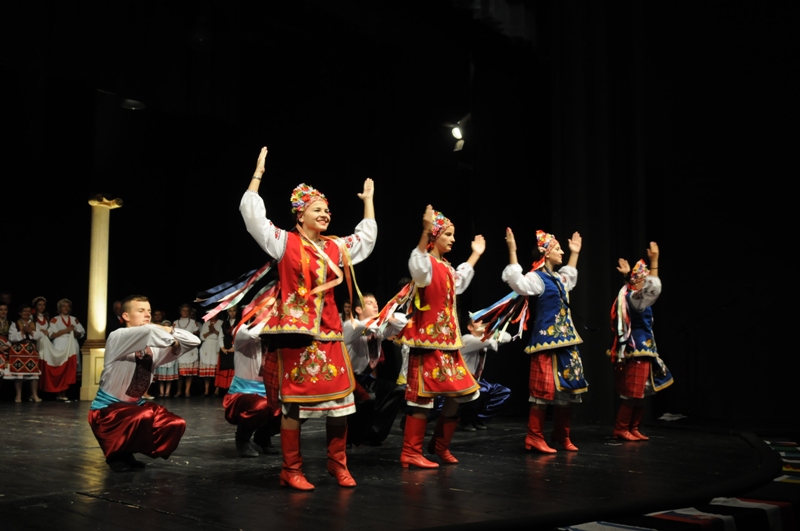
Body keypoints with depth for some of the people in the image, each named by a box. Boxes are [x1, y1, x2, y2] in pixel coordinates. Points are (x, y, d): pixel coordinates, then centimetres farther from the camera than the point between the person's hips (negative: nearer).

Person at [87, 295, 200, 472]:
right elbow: (149, 331, -37)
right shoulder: (117, 338, -16)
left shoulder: (153, 346, 2)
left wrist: (169, 330, -15)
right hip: (107, 409, -7)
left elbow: (194, 341, -2)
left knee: (176, 424, -11)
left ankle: (127, 454, 9)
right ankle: (117, 455, -5)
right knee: (145, 417, -35)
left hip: (134, 405, 7)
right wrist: (172, 339, -20)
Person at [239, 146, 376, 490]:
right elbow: (252, 215, -7)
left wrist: (368, 200, 30)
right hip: (295, 330, -5)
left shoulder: (335, 247, 14)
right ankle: (291, 470, 10)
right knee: (294, 401, -1)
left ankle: (338, 464, 19)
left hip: (328, 331, 5)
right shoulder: (285, 242, 1)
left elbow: (367, 237, 28)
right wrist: (258, 174, -5)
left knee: (340, 399, 4)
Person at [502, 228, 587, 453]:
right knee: (546, 388, -10)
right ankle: (534, 437, -4)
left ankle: (562, 435, 21)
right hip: (547, 340, -9)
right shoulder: (537, 277, -9)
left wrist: (575, 253, 41)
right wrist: (512, 252, -33)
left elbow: (571, 278, 41)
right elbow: (518, 283, -30)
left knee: (568, 387, 10)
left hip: (565, 339, 9)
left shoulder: (558, 278, 16)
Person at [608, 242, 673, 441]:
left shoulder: (631, 297, 13)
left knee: (640, 394, 12)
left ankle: (633, 429, 17)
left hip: (641, 350, 10)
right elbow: (653, 287, -28)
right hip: (636, 351, -10)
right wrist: (654, 262, -26)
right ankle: (621, 429, 1)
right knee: (632, 393, -5)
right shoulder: (634, 298, -15)